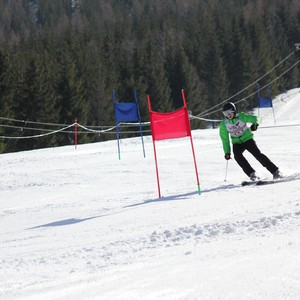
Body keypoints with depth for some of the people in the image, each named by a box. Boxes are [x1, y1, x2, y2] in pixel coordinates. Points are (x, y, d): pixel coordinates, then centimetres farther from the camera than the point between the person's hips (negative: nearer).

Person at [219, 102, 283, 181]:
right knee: (237, 156, -27)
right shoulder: (224, 125, -6)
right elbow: (225, 140, 3)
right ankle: (252, 174, -23)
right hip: (237, 143, 2)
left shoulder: (241, 117, -13)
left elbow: (255, 119, -11)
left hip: (248, 139, -2)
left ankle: (275, 172, -15)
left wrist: (255, 124, -34)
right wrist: (227, 152, 0)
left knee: (258, 154, -19)